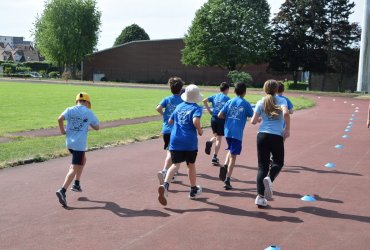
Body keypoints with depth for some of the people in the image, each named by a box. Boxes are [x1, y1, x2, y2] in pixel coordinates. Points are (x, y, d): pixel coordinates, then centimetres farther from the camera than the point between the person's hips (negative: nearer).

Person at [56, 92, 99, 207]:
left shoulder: (70, 110, 4)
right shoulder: (89, 113, -1)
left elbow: (60, 119, -14)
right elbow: (97, 127, 8)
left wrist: (62, 130, -2)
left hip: (69, 142, 5)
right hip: (79, 144, -5)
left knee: (83, 160, 28)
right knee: (74, 169, -7)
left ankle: (77, 184, 28)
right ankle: (62, 191, -21)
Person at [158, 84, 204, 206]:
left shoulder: (179, 107, 12)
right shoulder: (196, 108, -4)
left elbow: (170, 121, 19)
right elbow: (196, 121, -23)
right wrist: (200, 130, -6)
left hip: (175, 141, 3)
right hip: (190, 142, -3)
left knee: (175, 165, -4)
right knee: (191, 165, 15)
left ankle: (165, 184, -31)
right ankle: (193, 190, 31)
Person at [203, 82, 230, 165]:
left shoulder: (215, 96, 8)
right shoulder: (227, 98, -5)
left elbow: (204, 101, -1)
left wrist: (209, 110, 4)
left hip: (213, 118, 4)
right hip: (222, 119, -4)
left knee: (215, 136, 23)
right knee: (219, 139, 4)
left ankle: (210, 142, -11)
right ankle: (215, 158, 2)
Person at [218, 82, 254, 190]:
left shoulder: (229, 102, 5)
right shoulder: (246, 104, -4)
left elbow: (220, 115, 1)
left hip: (227, 131, 4)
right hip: (237, 133, -4)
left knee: (231, 150, 26)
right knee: (233, 157, 0)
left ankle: (225, 166, 1)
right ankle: (227, 180, -3)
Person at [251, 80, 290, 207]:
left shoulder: (261, 103, 7)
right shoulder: (281, 100, 1)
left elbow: (253, 121, 2)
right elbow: (286, 113, -18)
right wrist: (287, 129, -8)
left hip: (262, 135, 2)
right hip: (277, 136, -2)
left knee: (262, 166, 7)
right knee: (278, 162, 19)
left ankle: (260, 196, -1)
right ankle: (269, 179, -12)